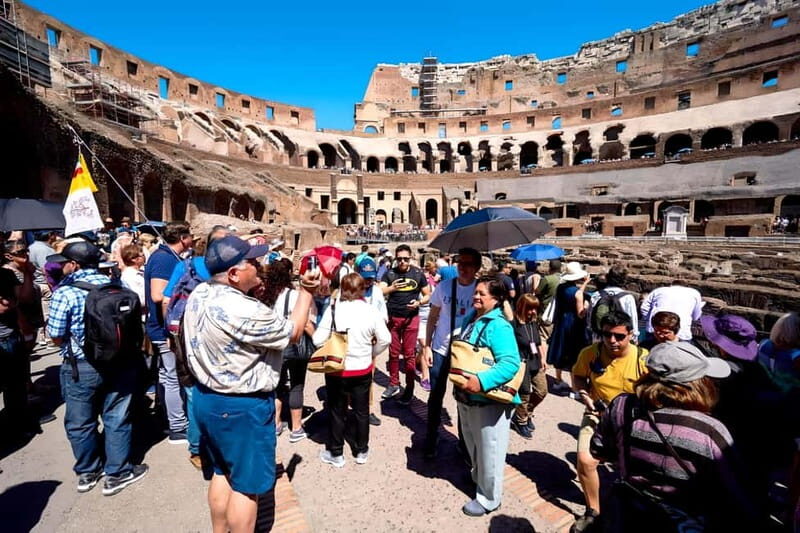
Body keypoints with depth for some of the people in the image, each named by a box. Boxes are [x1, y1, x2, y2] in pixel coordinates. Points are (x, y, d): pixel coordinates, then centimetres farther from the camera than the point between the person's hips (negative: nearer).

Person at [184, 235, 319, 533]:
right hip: (242, 407, -9)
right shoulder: (246, 312, -30)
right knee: (246, 484, 10)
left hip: (207, 397, 9)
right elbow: (293, 333, -16)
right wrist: (306, 292, -9)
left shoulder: (198, 295, -3)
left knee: (222, 472, 26)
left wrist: (252, 286, 4)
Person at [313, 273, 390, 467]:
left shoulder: (333, 309, -16)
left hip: (337, 369, -1)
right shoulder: (370, 311, -10)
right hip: (363, 369, 2)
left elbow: (318, 340, -14)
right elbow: (385, 339, -5)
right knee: (361, 410, 19)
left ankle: (335, 453, 30)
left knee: (337, 411, 16)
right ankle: (361, 451, 34)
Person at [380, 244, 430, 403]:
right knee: (393, 352, 11)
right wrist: (392, 287, -25)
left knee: (409, 354, 4)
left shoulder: (418, 274, 1)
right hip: (393, 318, 1)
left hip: (411, 318, -1)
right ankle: (394, 384, 26)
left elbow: (427, 295, 6)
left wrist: (419, 302, -14)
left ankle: (409, 389, 14)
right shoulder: (390, 273, 1)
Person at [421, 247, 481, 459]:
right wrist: (426, 346, 0)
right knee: (436, 396, 10)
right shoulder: (444, 286, -3)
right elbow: (432, 317, 4)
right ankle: (431, 441, 29)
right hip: (440, 350, 1)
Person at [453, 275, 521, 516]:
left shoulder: (498, 326, -22)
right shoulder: (470, 319, 4)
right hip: (466, 397, 9)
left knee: (489, 452, 10)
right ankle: (478, 479, 51)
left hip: (490, 401, -8)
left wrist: (482, 381, -38)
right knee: (473, 446, 27)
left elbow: (510, 363, -31)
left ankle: (488, 498, 31)